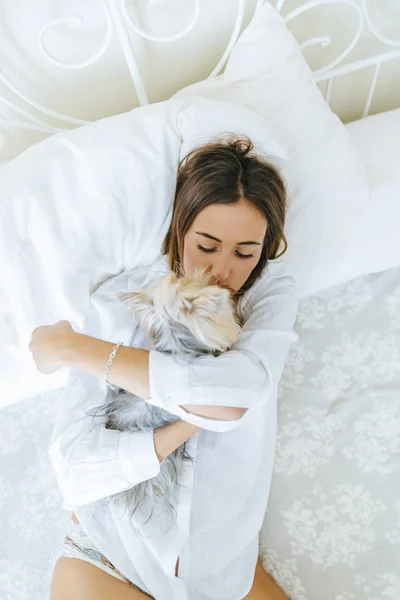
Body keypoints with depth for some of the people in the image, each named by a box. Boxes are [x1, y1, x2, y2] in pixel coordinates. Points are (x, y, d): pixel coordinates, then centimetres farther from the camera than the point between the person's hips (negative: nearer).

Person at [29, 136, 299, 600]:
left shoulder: (271, 291, -7)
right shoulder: (118, 304, -11)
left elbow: (244, 383, -27)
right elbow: (74, 466, -16)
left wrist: (73, 346, -21)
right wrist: (201, 413, -24)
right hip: (112, 547, -1)